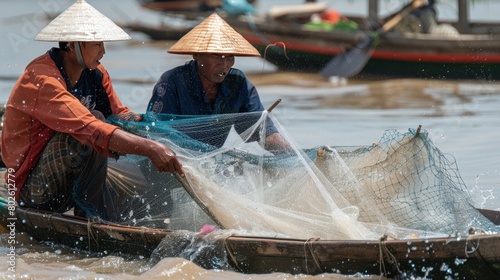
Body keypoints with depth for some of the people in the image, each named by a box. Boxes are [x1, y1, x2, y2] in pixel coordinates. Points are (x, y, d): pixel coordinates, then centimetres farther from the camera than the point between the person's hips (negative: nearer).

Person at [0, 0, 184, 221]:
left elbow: (120, 114, 3)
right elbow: (91, 129, -37)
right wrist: (149, 148, -44)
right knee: (94, 120, -30)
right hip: (35, 192, -9)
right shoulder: (41, 80, -25)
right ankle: (91, 211, -18)